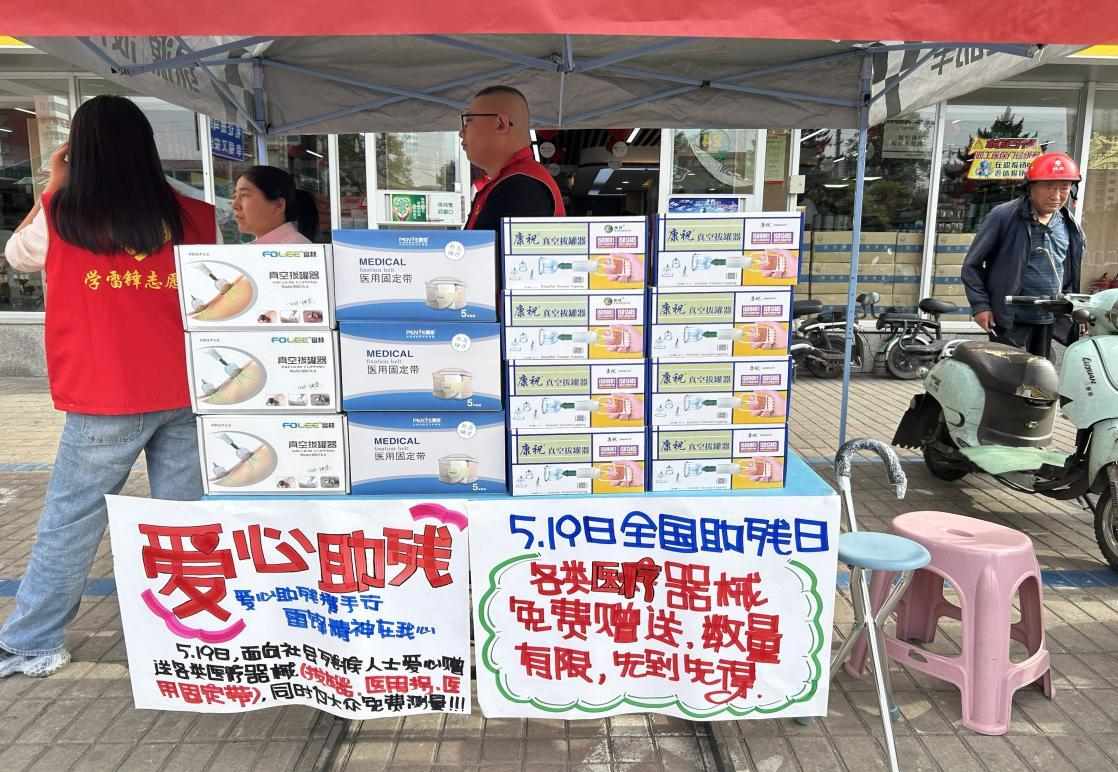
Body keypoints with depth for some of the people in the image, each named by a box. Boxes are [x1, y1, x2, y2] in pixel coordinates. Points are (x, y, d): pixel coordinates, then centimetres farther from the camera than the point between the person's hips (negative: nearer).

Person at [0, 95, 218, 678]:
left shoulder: (61, 218, -2)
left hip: (105, 401, -2)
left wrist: (53, 186, 21)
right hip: (185, 394, 2)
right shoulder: (191, 217, 1)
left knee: (68, 522, 11)